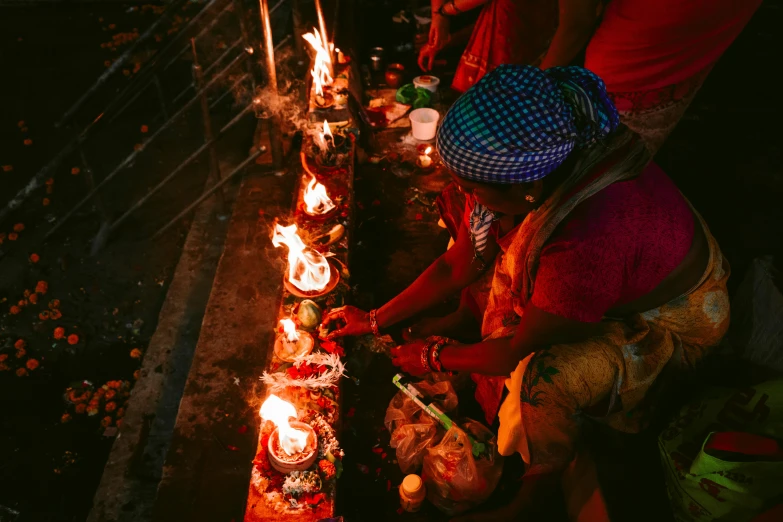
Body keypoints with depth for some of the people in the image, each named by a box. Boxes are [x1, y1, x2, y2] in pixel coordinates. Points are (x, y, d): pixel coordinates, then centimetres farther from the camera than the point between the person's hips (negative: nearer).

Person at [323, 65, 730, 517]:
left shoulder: (588, 241, -45)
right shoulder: (523, 172, -21)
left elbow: (520, 351, -27)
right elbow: (457, 266, -6)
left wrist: (435, 356, -12)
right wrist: (375, 320, -2)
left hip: (674, 315, -7)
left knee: (548, 378, -34)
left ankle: (528, 502, -4)